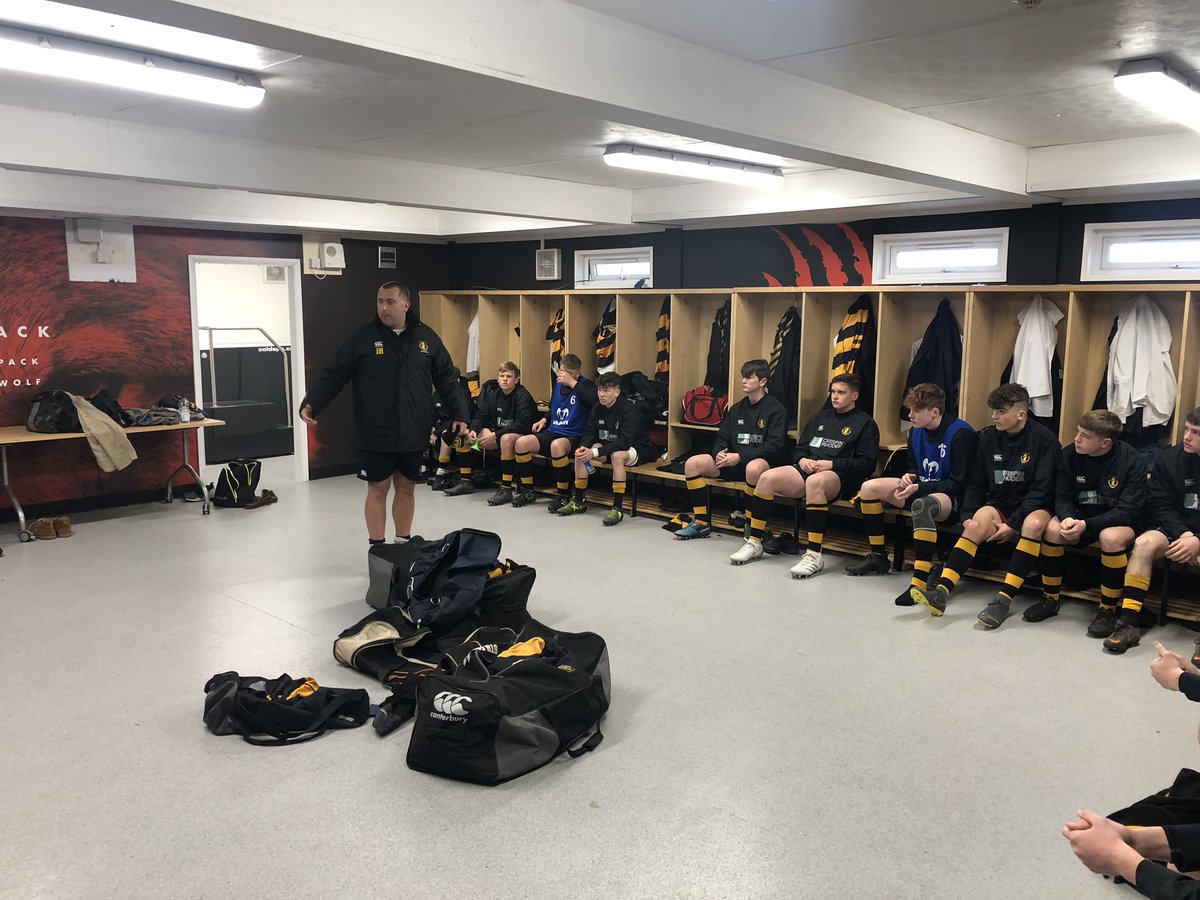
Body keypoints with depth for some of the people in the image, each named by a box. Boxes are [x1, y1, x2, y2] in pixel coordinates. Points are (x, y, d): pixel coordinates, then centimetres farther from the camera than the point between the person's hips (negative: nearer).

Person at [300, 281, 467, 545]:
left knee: (405, 488, 13)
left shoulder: (426, 337, 5)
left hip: (414, 433, 3)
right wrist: (310, 404, -14)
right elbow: (333, 375, -3)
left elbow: (447, 379, 9)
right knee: (378, 489, 4)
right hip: (375, 434, -2)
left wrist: (459, 414, 3)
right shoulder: (362, 336, -3)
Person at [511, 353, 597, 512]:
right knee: (521, 443, -16)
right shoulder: (558, 385, 15)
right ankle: (528, 491, -2)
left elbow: (595, 400, -30)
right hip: (553, 432, 7)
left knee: (557, 445, -40)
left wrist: (572, 383, -25)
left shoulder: (585, 384, -5)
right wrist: (544, 419, 13)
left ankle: (564, 495, -22)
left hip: (574, 436, -7)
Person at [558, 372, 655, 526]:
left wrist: (595, 452, -38)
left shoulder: (629, 409, -23)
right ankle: (579, 501, 0)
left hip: (636, 449, -7)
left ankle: (618, 508, -32)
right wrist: (583, 447, -27)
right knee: (580, 453, -12)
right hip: (609, 446, 7)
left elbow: (624, 441, -32)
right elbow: (589, 433, -1)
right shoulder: (597, 409, -2)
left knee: (617, 455, -38)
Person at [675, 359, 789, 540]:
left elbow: (775, 445, -14)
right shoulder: (736, 408, 16)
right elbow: (721, 438, 16)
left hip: (762, 461, -6)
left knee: (753, 468, -42)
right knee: (692, 463, -11)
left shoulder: (776, 409, -4)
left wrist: (740, 456, -20)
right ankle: (702, 523, -6)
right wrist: (719, 453, -9)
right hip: (733, 463, 7)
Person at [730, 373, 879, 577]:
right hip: (808, 468, 6)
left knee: (814, 482, -41)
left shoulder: (865, 423, 7)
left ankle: (814, 555, -40)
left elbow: (867, 463, -3)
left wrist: (832, 464, -12)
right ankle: (754, 543, -13)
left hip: (840, 477, -6)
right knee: (767, 477, -19)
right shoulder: (821, 417, 26)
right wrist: (802, 460, 1)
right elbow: (799, 448, 25)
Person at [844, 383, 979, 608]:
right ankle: (878, 557, 8)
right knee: (869, 488, -2)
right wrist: (908, 476, -5)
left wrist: (918, 488, -21)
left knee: (922, 505, -42)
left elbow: (959, 484, -19)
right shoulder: (917, 432, 5)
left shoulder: (960, 434, -18)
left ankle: (920, 581, -42)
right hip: (921, 490, 9)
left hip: (951, 497, -9)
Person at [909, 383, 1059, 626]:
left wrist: (1012, 524, -21)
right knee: (977, 523, -28)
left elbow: (1042, 490, -14)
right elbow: (976, 483, 7)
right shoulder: (989, 437, 4)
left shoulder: (1044, 439, -10)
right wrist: (967, 516, -9)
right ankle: (941, 590, -39)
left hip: (1034, 507, -3)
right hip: (1000, 504, 3)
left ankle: (1004, 599, -37)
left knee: (1033, 524, -36)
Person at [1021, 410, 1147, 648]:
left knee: (1111, 537, -37)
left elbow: (1129, 511, -19)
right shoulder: (1069, 455, -6)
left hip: (1119, 521, -3)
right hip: (1081, 517, 4)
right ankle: (1050, 599, -9)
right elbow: (1062, 497, -2)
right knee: (1053, 528, -27)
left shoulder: (1131, 461, -16)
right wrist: (1068, 518, -27)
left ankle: (1108, 610, -17)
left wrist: (1085, 525, -30)